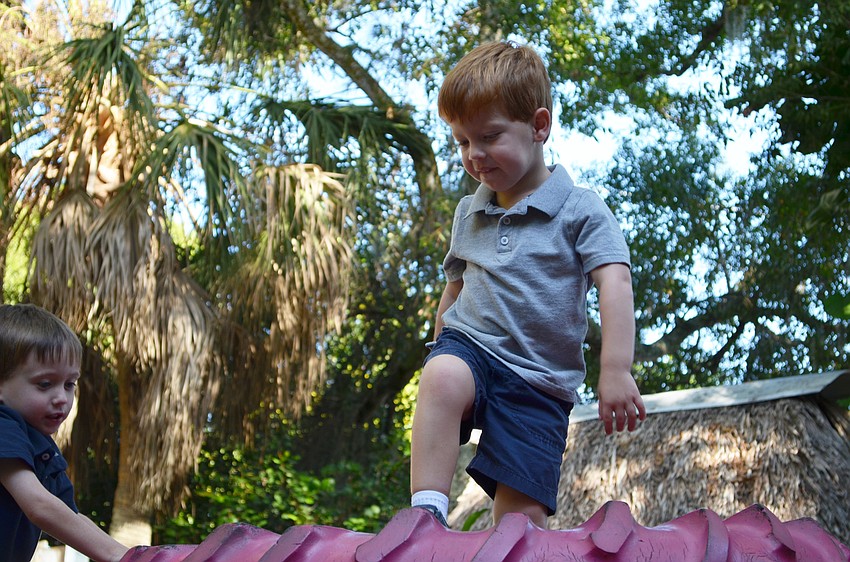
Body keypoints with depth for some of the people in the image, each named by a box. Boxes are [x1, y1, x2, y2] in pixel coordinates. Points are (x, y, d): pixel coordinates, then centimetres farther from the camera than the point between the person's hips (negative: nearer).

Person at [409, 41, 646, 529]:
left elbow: (615, 284, -13)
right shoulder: (469, 214, 14)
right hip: (470, 347, 3)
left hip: (538, 382, -2)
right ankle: (427, 514, -41)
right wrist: (441, 356, 27)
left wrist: (616, 371, -24)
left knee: (523, 514, -10)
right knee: (443, 378, -36)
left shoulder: (580, 209, -2)